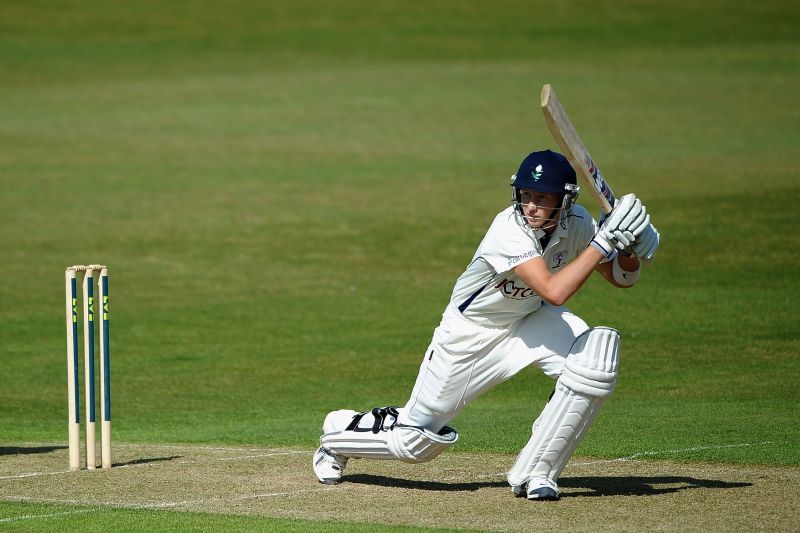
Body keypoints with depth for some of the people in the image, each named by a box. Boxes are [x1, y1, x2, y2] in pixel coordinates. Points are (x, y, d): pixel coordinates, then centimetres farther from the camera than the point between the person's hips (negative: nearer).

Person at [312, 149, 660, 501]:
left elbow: (621, 278, -5)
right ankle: (338, 432, 37)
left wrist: (628, 250, -26)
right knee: (416, 442, 2)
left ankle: (534, 473, -12)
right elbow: (554, 291, -45)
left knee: (595, 359, -26)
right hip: (471, 331, -5)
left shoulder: (576, 223, -15)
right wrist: (603, 242, -45)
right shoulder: (510, 231, -34)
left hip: (530, 319, 5)